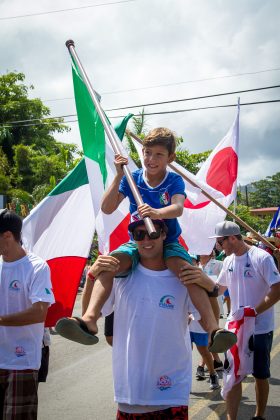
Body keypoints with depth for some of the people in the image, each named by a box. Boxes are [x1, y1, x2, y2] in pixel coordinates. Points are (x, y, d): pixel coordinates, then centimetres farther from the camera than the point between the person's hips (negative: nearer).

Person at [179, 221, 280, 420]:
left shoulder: (261, 258, -16)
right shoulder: (228, 261, 4)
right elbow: (219, 288, 10)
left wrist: (254, 312, -21)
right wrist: (202, 278, -10)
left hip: (260, 329, -5)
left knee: (261, 375, 12)